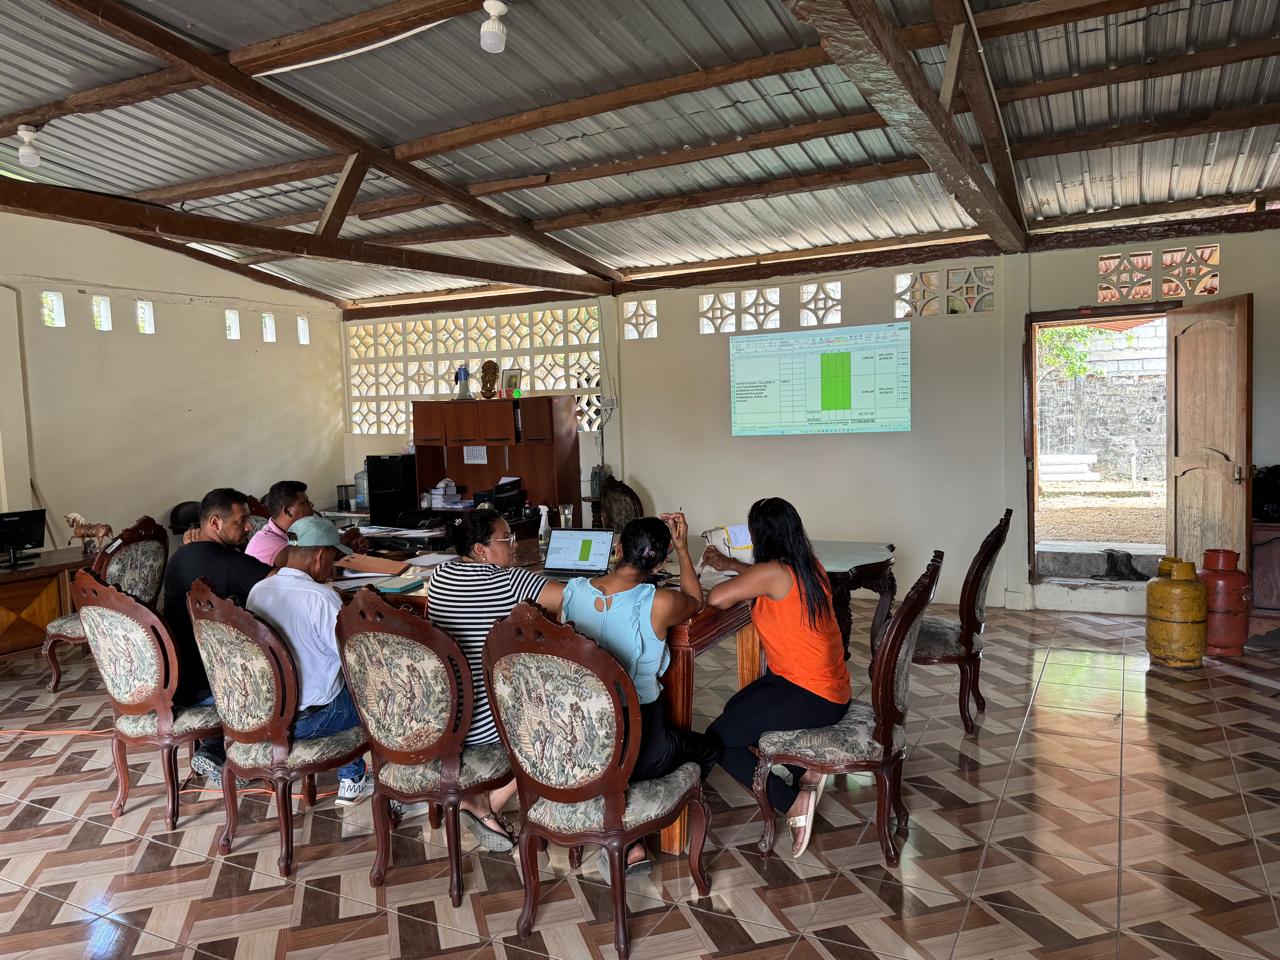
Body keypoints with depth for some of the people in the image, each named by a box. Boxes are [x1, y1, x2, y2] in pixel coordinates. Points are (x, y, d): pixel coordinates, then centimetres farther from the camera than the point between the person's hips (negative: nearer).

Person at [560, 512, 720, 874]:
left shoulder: (572, 590, -10)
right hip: (639, 750, -3)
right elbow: (696, 600, 3)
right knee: (709, 748, 26)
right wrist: (682, 547, 10)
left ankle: (631, 842, 19)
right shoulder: (658, 604, -22)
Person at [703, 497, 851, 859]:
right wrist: (728, 564, 32)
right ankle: (806, 769, 13)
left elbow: (715, 598, -26)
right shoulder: (810, 567, 5)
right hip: (831, 690, 9)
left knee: (717, 739, -4)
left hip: (809, 698, -9)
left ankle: (793, 802, -6)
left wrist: (731, 580, -4)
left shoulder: (773, 573, -21)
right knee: (737, 708, 25)